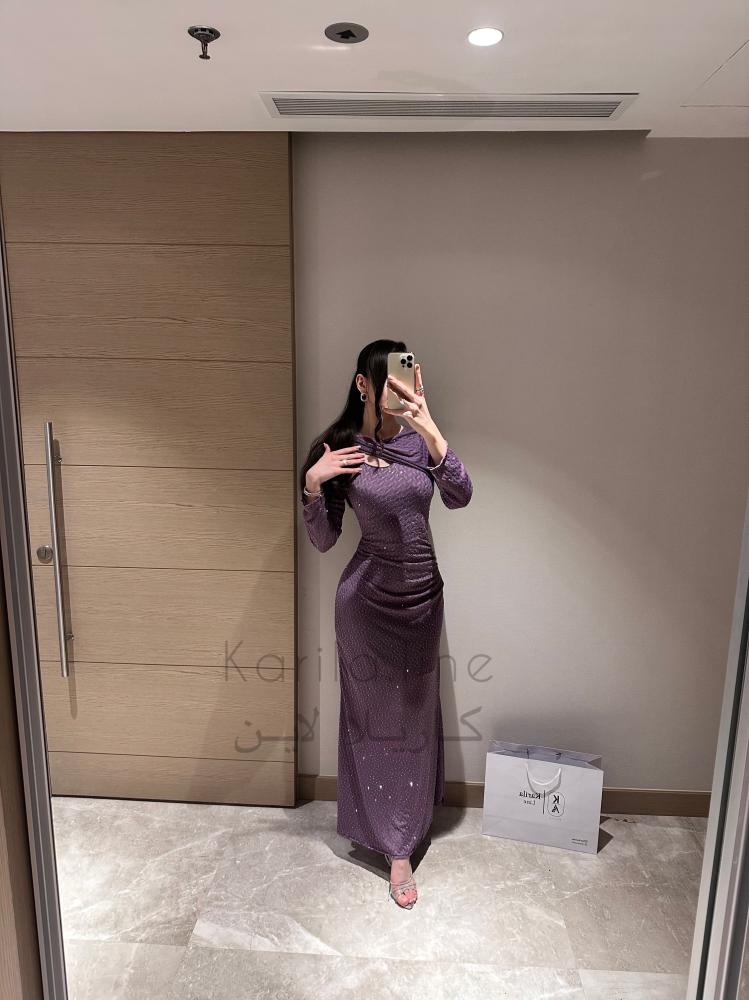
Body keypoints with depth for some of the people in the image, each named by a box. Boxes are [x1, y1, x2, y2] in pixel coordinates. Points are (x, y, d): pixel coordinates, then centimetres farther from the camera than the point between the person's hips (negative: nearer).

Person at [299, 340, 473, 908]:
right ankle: (397, 846, 27)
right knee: (376, 714, 10)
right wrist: (312, 484, -22)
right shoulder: (338, 448, -8)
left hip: (423, 593, 3)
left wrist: (430, 429, -31)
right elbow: (323, 540, -5)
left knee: (415, 713, 17)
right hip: (368, 599, -3)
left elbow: (460, 496, -19)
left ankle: (406, 828, 41)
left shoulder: (418, 439, -2)